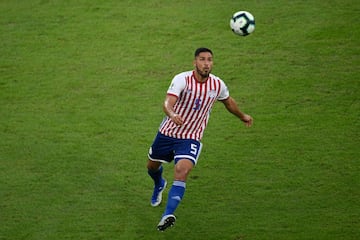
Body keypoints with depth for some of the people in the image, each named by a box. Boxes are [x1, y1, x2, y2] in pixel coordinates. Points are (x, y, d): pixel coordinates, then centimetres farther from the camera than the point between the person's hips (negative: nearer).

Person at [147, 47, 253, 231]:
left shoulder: (217, 85, -9)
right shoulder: (182, 79, -22)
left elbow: (228, 102, 15)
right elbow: (168, 102, -36)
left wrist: (242, 116, 31)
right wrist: (172, 114, -60)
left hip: (191, 138, 0)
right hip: (168, 132, 0)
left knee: (182, 170, -26)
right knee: (152, 166, 22)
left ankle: (168, 215, -32)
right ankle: (159, 185, 60)